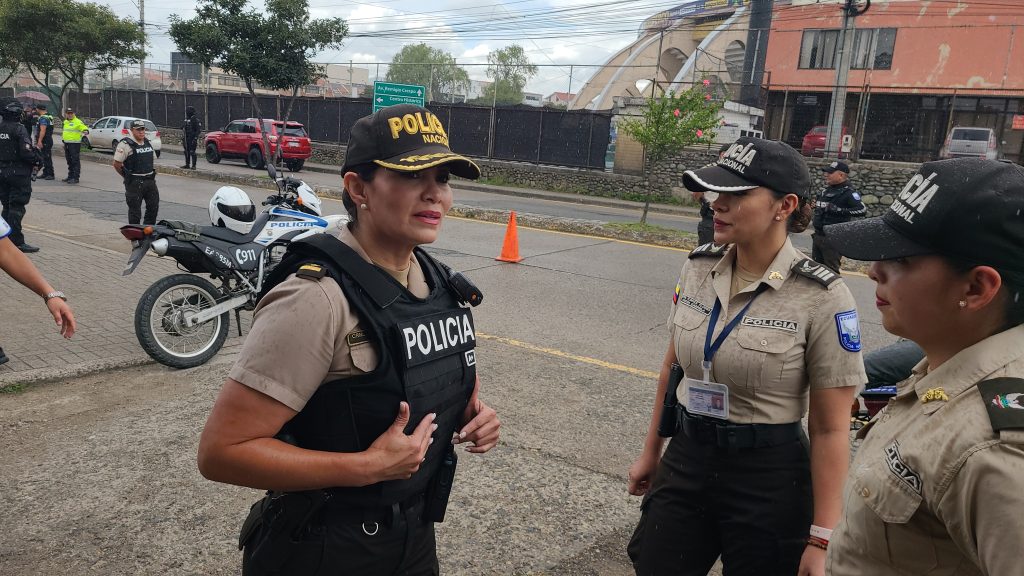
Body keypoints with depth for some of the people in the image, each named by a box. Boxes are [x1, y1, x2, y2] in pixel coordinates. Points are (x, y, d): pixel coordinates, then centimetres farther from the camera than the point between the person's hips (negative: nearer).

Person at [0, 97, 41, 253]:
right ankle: (16, 241, -5)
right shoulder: (18, 129, -15)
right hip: (19, 172, -7)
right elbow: (26, 152, -22)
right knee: (17, 207, -4)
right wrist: (36, 160, -4)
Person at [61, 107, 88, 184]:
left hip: (75, 144, -9)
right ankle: (70, 176, 23)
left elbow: (86, 129, -16)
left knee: (75, 161, -9)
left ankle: (75, 178, -8)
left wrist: (85, 132, -36)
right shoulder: (65, 122, 17)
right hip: (67, 144, 9)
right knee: (69, 161, 15)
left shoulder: (78, 122, -9)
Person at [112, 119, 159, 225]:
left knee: (153, 207, 10)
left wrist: (152, 175, 14)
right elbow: (117, 164, -9)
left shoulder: (148, 143, 11)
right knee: (135, 210, 1)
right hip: (134, 183, -7)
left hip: (150, 180, 7)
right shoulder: (126, 145, -11)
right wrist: (127, 177, -1)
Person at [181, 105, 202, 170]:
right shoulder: (187, 119, 15)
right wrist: (183, 138, 21)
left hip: (192, 139, -9)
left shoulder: (195, 119, -12)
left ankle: (194, 166, -4)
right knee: (187, 152, 11)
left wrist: (195, 138, -21)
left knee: (192, 152, -8)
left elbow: (199, 129, -16)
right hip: (187, 139, 9)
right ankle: (187, 165, 19)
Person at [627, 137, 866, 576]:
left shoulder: (821, 297, -17)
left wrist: (822, 538, -12)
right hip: (686, 458, 4)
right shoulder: (697, 268, -3)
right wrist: (650, 453, 16)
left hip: (768, 477, -4)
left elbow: (830, 429, -13)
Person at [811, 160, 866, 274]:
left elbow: (862, 210, -24)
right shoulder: (826, 191, 14)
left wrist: (839, 210, -26)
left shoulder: (848, 193, -11)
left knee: (831, 269, -3)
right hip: (818, 235, 8)